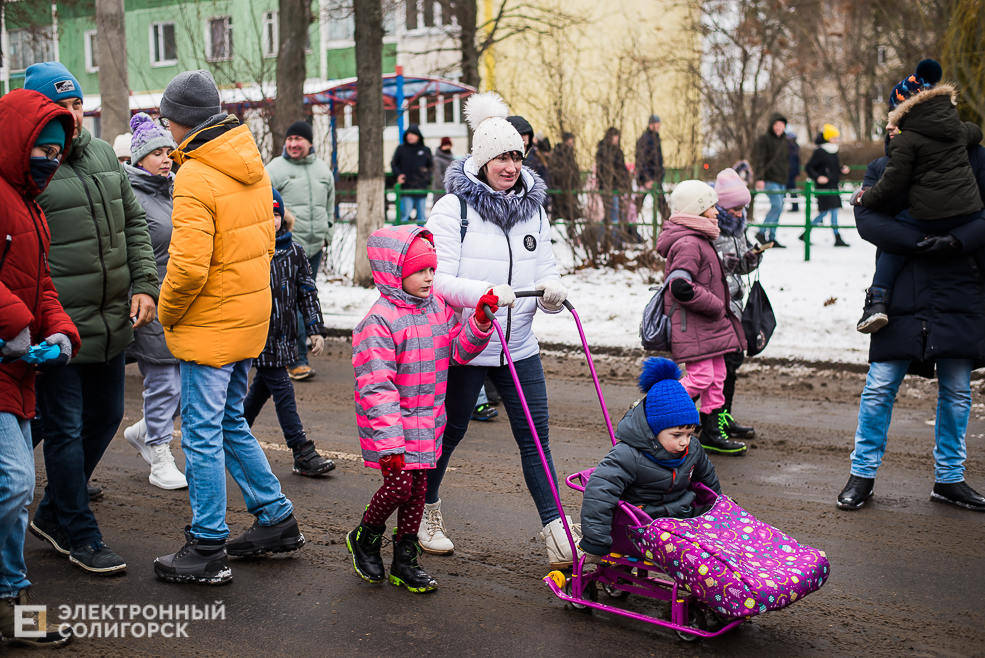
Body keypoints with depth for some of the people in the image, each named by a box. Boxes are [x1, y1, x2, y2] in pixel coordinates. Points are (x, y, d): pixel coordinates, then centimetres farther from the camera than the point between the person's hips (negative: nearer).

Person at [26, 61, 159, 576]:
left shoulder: (103, 154, 11)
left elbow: (133, 223, 17)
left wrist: (144, 284, 5)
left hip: (112, 323, 7)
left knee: (104, 419, 17)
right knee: (66, 431, 3)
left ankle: (52, 515, 36)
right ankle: (81, 537, 18)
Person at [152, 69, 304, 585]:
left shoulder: (196, 178, -20)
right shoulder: (251, 165, 7)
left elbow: (189, 267, -25)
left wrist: (167, 312, -8)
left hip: (209, 326, -9)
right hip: (249, 318, 9)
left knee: (202, 434, 1)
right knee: (230, 422, 20)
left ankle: (207, 549, 9)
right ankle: (277, 521, 26)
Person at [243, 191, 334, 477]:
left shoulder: (293, 251, 6)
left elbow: (306, 291, 11)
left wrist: (316, 329, 7)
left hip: (283, 334, 5)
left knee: (262, 386, 15)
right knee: (282, 388, -7)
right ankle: (303, 454, -5)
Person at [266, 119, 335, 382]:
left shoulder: (323, 169, 14)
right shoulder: (275, 169, -1)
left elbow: (329, 206, 24)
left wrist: (325, 237, 20)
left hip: (314, 247, 5)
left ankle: (291, 356, 16)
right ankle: (298, 360, -9)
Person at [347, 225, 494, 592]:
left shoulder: (439, 308, 6)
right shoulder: (380, 320, -18)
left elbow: (458, 351, 12)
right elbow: (376, 387, -22)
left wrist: (480, 322, -8)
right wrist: (389, 445, -26)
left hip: (427, 423, 7)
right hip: (391, 424, -7)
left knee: (418, 490, 10)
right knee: (399, 485, -10)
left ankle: (405, 562, 22)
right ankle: (365, 538, 19)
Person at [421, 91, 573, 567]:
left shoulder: (533, 209, 8)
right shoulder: (453, 208, -9)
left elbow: (547, 272, 8)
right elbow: (437, 279, -16)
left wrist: (553, 292, -16)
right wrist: (486, 292, -31)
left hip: (520, 346, 4)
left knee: (536, 437, 0)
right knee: (450, 432, 11)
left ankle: (557, 533, 2)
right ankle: (426, 514, 34)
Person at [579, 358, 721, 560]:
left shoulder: (692, 448, 4)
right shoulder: (628, 456, -21)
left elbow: (708, 478, 27)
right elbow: (598, 494, -27)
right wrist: (595, 544, -28)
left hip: (683, 517, 8)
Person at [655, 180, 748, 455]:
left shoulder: (699, 240, 17)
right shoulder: (688, 243, -19)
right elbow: (681, 287, -28)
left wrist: (720, 309, 15)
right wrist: (716, 305, -18)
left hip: (708, 324, 11)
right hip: (691, 325, -11)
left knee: (717, 376, 12)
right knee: (701, 377, -12)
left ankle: (712, 433, 21)